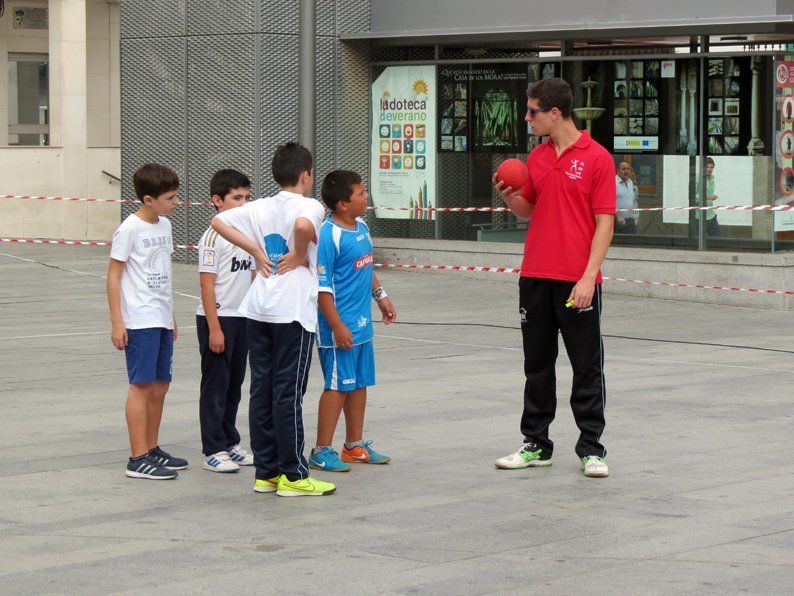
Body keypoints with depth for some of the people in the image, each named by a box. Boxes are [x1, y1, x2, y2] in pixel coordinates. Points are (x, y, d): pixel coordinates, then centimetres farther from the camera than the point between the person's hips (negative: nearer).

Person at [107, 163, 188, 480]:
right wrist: (116, 322, -14)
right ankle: (138, 459, -5)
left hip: (161, 320, 8)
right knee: (142, 384, -7)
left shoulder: (164, 225, 12)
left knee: (160, 385, 12)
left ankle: (152, 449, 23)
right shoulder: (129, 229, -11)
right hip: (139, 320, -8)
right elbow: (114, 275, -10)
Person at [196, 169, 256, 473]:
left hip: (242, 318, 7)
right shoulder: (213, 237, -13)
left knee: (234, 385, 14)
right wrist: (214, 328, -18)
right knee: (215, 386, -1)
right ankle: (213, 451, 5)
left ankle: (229, 443, 24)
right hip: (217, 319, -7)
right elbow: (207, 283, -15)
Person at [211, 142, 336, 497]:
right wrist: (301, 253, -13)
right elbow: (303, 225, -32)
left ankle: (266, 472, 14)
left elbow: (219, 221, 13)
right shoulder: (308, 206, -9)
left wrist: (256, 251, 10)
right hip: (292, 310, -7)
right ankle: (293, 476, 2)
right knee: (289, 394, -3)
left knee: (261, 391, 9)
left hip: (258, 309, 7)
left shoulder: (261, 207, 11)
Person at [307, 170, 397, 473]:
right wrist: (337, 326, -20)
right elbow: (322, 287, -18)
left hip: (362, 324, 9)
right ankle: (321, 452, 5)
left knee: (359, 383, 15)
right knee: (337, 386, -4)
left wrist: (380, 295, 24)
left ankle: (355, 446, 26)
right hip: (340, 328, -9)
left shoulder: (362, 228, 10)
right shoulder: (328, 235, -18)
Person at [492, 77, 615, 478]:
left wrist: (588, 276, -16)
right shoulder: (536, 158, 11)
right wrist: (509, 196, -2)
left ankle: (591, 449, 8)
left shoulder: (596, 158, -7)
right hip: (535, 277, 6)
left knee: (587, 367, 1)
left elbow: (604, 221, -9)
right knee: (537, 365, 11)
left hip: (578, 282, -6)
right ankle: (536, 444, 19)